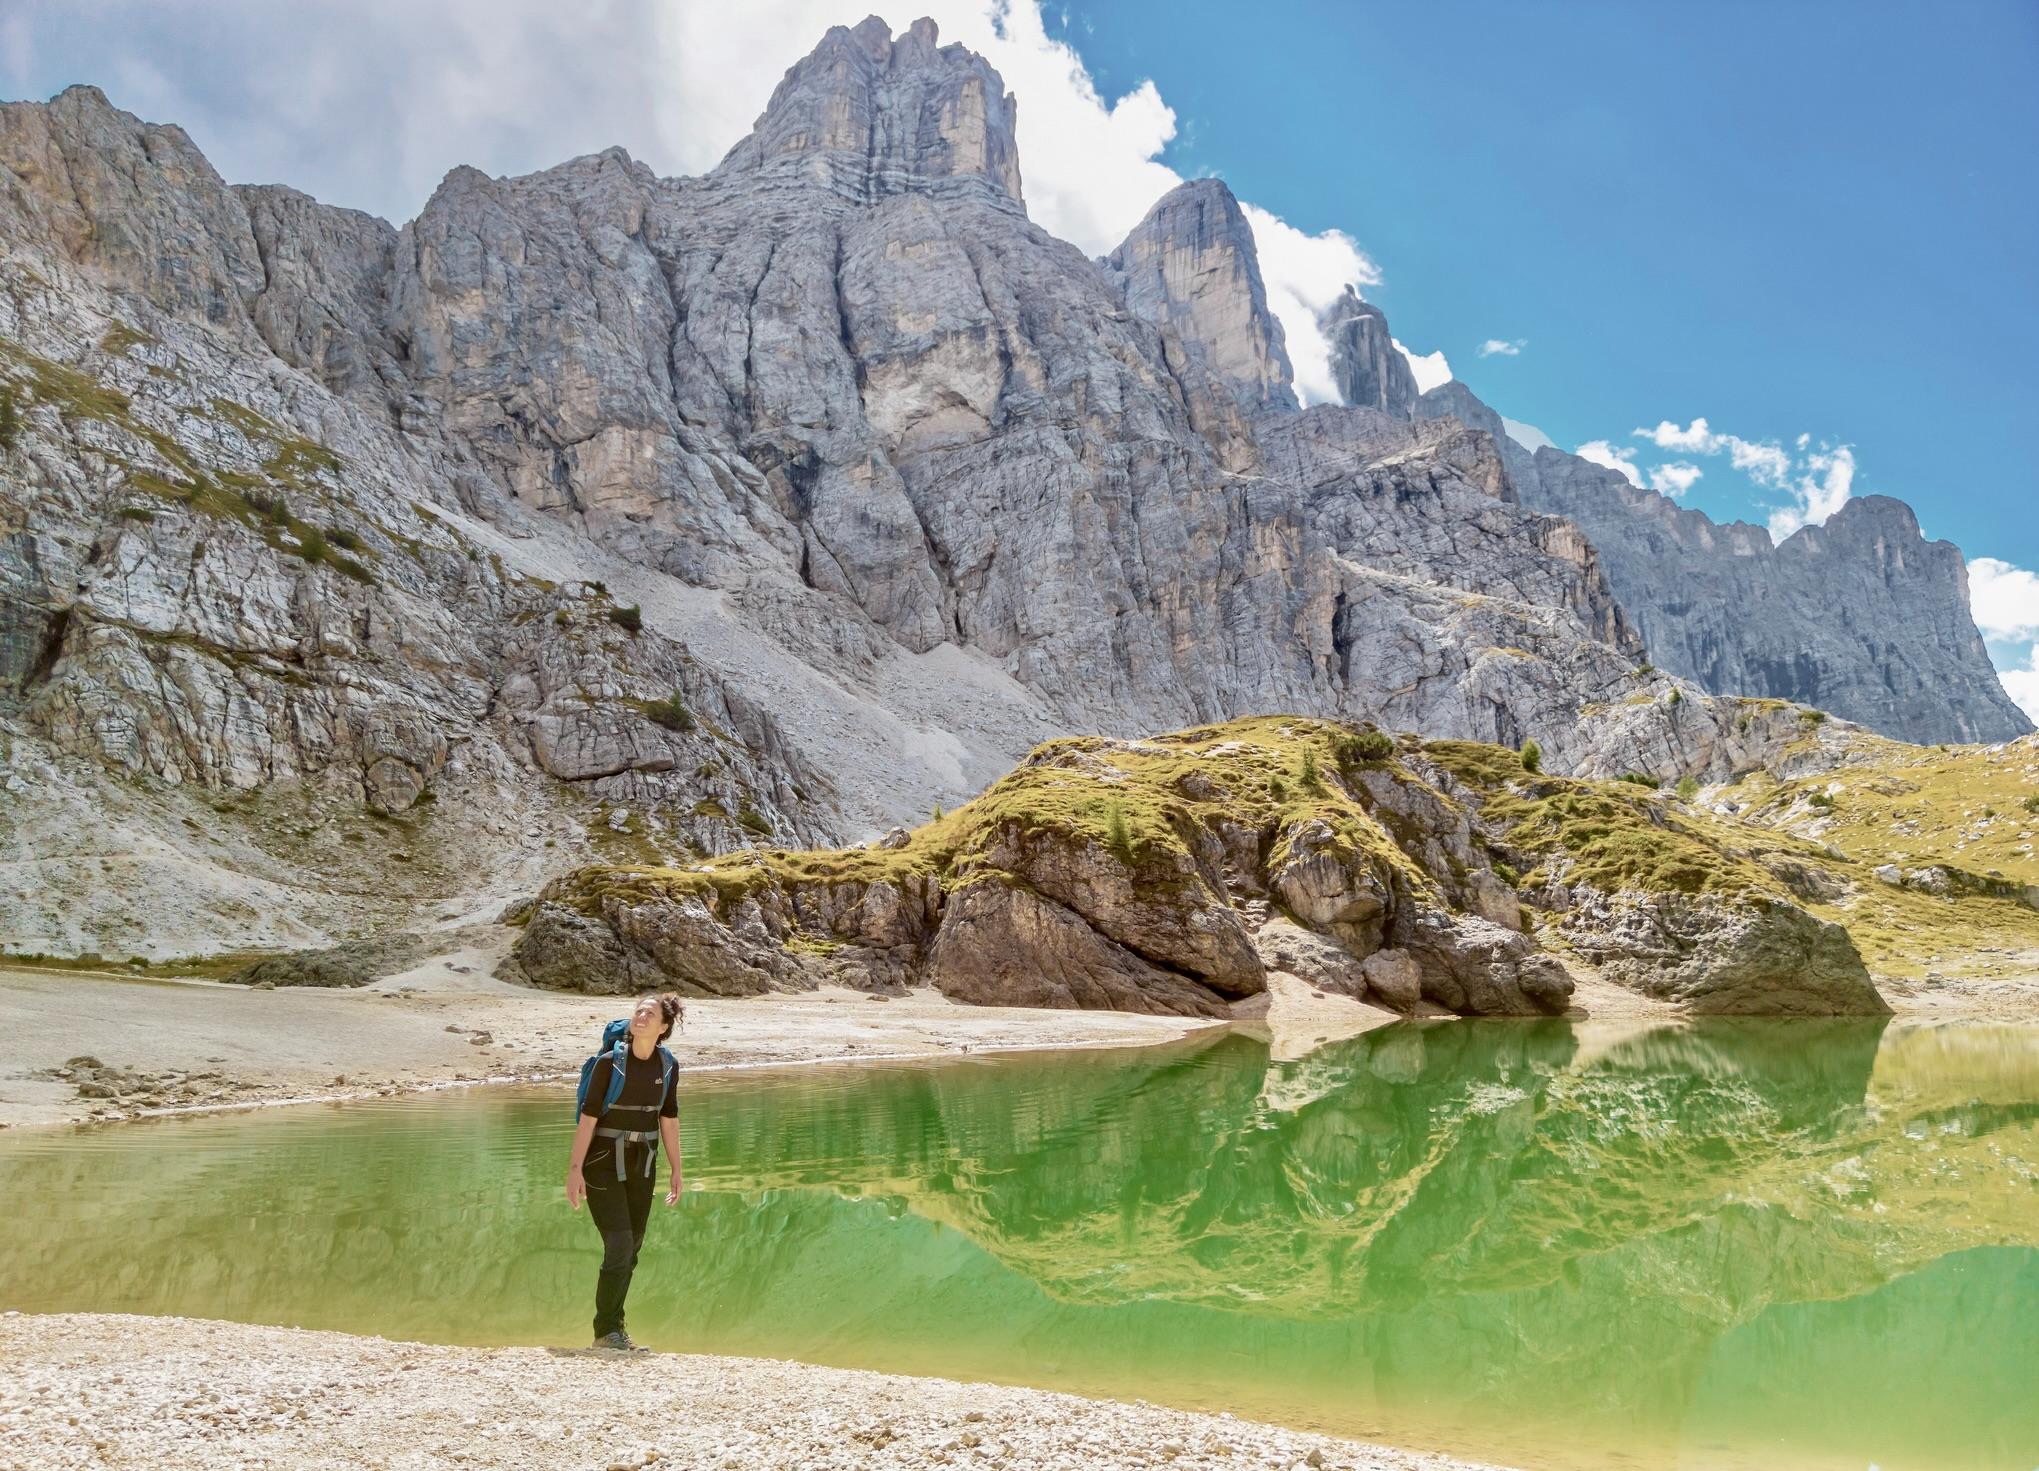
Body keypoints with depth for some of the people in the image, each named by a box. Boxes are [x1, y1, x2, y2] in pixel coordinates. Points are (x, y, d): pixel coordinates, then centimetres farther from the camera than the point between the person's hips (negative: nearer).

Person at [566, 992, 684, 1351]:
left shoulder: (665, 1065, 0)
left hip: (641, 1165, 5)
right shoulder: (610, 1061, -14)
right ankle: (606, 1332, 4)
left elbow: (669, 1119, 6)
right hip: (603, 1161, -5)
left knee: (632, 1247, 8)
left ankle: (613, 1327, 23)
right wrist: (574, 1170, -18)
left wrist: (676, 1171, 6)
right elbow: (588, 1117, -14)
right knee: (619, 1245, -11)